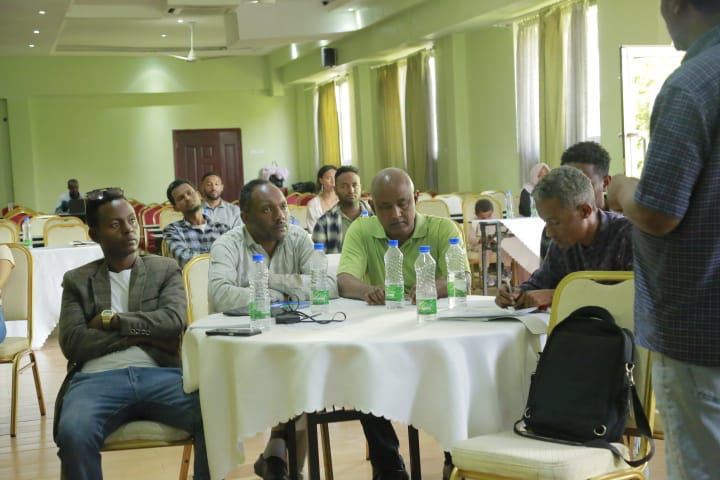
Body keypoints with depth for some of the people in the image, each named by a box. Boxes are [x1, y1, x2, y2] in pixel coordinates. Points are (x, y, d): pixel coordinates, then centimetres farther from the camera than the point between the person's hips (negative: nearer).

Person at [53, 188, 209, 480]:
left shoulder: (165, 269, 18)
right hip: (98, 378, 0)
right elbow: (72, 343, 4)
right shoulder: (77, 280, 18)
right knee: (72, 433, -35)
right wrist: (140, 333, -3)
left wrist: (112, 320, -1)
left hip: (158, 373, 1)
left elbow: (174, 321, 0)